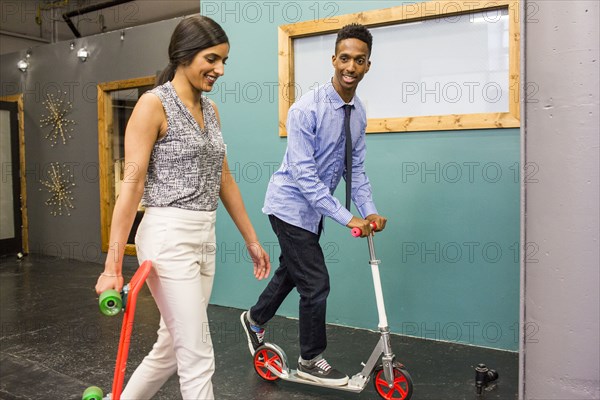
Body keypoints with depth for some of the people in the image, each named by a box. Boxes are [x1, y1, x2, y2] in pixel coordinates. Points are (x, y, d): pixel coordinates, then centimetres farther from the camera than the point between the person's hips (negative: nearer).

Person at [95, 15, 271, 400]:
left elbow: (224, 179, 16)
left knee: (172, 348, 17)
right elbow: (132, 185, -14)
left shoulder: (211, 109, 12)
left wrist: (252, 239, 17)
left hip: (205, 239, 8)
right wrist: (112, 265, -15)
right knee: (197, 357, 0)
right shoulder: (153, 104, -9)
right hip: (169, 238, -7)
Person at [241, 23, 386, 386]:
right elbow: (303, 173, -27)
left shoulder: (359, 113, -1)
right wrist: (347, 218, -29)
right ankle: (311, 360, 19)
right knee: (316, 282, -4)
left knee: (292, 271, 22)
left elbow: (356, 168, 4)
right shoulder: (306, 109, -23)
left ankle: (255, 319, 49)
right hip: (292, 205, -7)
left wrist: (369, 211, -10)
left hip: (315, 208, 8)